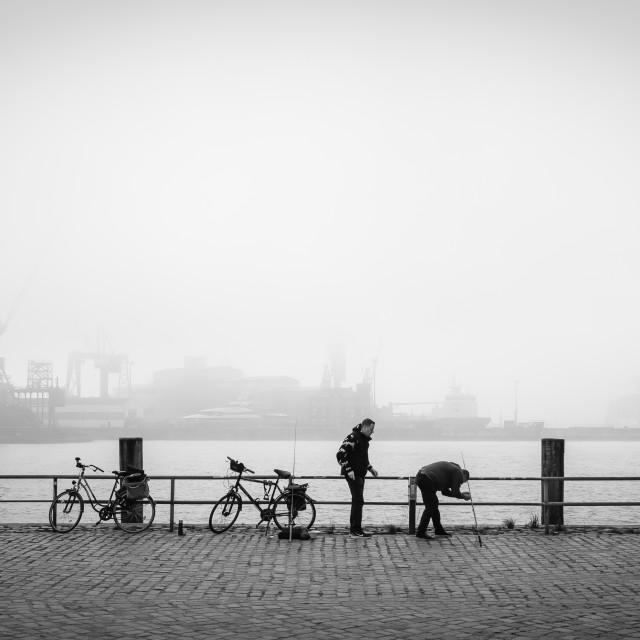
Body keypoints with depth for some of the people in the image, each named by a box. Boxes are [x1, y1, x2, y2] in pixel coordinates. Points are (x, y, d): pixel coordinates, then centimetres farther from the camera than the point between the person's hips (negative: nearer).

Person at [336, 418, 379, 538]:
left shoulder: (364, 439, 14)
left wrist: (370, 468, 17)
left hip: (360, 474, 10)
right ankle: (356, 530, -11)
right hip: (353, 474, -10)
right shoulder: (352, 438, -16)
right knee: (358, 501, -12)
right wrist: (349, 470, -23)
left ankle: (354, 529, 18)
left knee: (357, 501, 12)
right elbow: (340, 454, -20)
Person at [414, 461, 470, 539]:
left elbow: (445, 491, 29)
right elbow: (455, 493, -5)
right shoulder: (458, 472, -2)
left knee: (434, 504, 19)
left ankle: (439, 529, 27)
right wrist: (464, 497, 13)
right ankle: (420, 532, -2)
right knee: (430, 507, -4)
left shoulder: (451, 467, 27)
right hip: (426, 480, -10)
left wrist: (461, 494, 29)